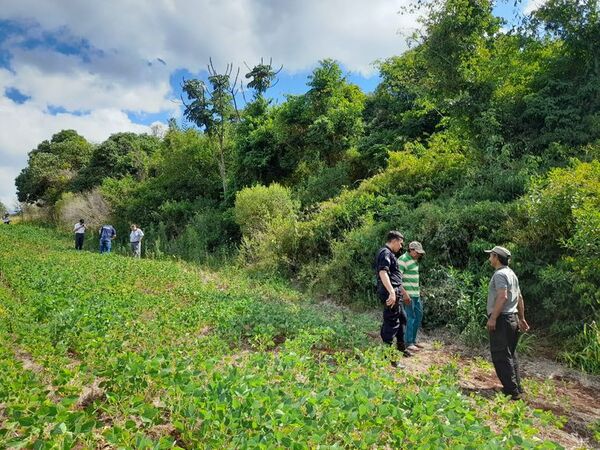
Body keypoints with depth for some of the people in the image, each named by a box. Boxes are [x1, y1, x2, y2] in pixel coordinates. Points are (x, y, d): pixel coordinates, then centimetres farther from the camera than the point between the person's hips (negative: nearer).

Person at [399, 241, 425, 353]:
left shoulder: (414, 260, 13)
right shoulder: (403, 260, -15)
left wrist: (418, 291, 21)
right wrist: (404, 294, -24)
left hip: (416, 294, 10)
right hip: (408, 294, -10)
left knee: (419, 315, 14)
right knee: (411, 317, -6)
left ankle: (413, 340, 25)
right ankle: (408, 343, 3)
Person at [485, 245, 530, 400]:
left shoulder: (500, 274, -14)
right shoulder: (511, 274, 17)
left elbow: (502, 296, -25)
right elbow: (519, 298, 20)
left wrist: (493, 317, -25)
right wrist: (521, 318, 25)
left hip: (502, 319, -10)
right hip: (513, 318, 10)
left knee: (501, 357, -5)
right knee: (511, 355, 17)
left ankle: (512, 391, -2)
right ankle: (517, 388, 24)